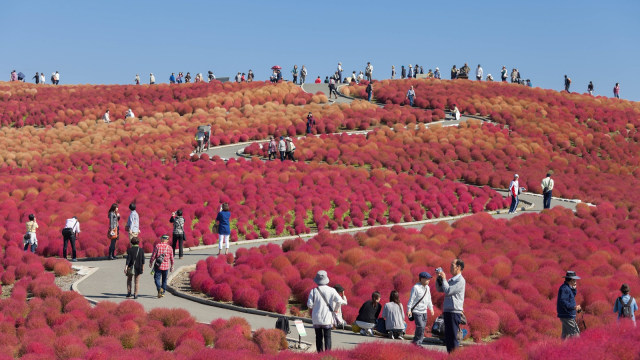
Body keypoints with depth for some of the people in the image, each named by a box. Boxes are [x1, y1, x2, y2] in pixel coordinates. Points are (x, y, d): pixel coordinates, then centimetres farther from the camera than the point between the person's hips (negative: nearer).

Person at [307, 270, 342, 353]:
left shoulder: (314, 291, -7)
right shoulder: (331, 290, -7)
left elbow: (309, 305, -9)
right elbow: (340, 301, -10)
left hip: (316, 318, 1)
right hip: (327, 318, -1)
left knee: (319, 337, 10)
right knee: (327, 337, 4)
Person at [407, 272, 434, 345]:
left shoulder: (427, 288, 12)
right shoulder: (416, 287, -12)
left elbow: (429, 299, 23)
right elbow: (411, 299, -11)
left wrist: (431, 308, 25)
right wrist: (409, 309, -11)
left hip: (424, 311, 8)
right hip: (417, 311, -8)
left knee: (423, 327, 6)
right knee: (420, 326, -17)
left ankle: (418, 342, 13)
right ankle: (416, 341, -3)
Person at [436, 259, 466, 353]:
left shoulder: (460, 280, -10)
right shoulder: (451, 280, 17)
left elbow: (448, 291, -17)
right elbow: (439, 289, 20)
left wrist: (444, 279, -7)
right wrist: (439, 278, 7)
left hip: (454, 312, -9)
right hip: (447, 311, 9)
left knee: (452, 337, -9)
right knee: (447, 337, 11)